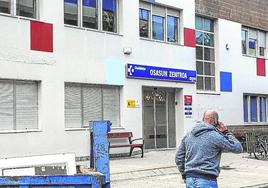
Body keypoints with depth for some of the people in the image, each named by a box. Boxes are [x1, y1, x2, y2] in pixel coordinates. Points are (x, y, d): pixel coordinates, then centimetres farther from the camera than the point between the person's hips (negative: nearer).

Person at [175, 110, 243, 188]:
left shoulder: (188, 135, 10)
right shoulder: (215, 136, -9)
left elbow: (178, 158, 14)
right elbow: (238, 148, -2)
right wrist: (226, 132, 6)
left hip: (190, 180, 6)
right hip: (207, 181, -6)